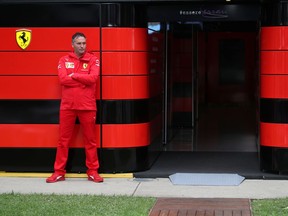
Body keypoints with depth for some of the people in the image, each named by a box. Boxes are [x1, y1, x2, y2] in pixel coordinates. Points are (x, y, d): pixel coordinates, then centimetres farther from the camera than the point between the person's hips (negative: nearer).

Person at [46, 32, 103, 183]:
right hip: (67, 106, 1)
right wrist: (83, 81, -11)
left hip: (87, 106, -1)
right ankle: (59, 172, 12)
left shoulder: (93, 60, 2)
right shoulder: (64, 60, 5)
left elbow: (92, 78, -14)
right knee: (63, 139, 5)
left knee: (90, 140, 5)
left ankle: (92, 171, 13)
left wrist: (73, 75, -8)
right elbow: (63, 79, -10)